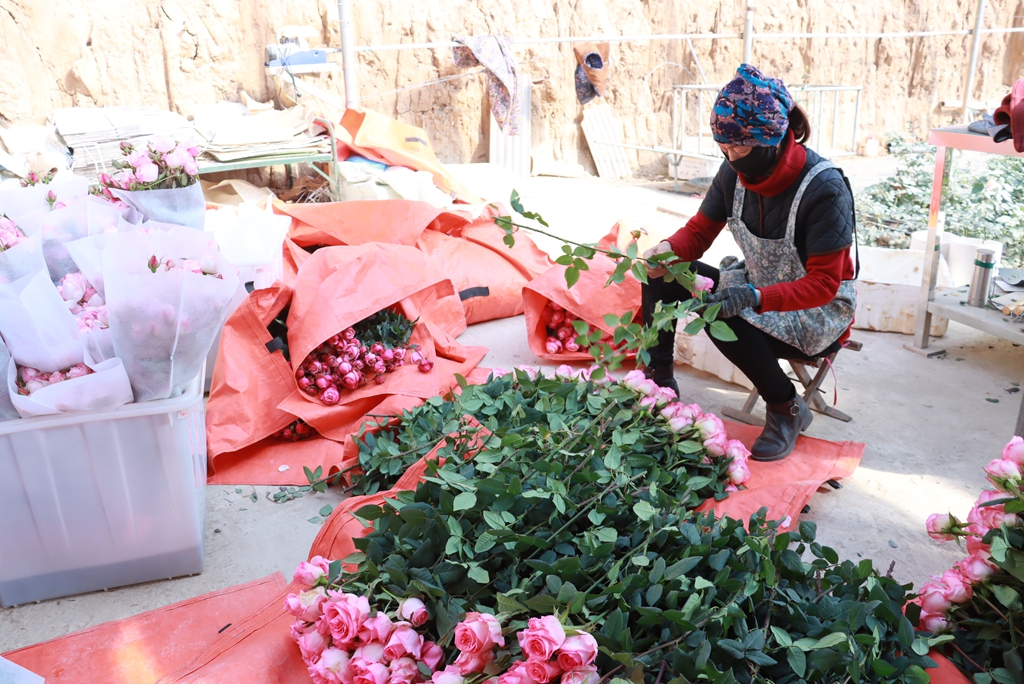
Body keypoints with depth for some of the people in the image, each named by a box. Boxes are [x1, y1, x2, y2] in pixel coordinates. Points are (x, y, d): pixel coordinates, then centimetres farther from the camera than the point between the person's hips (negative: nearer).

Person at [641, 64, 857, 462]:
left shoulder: (825, 188, -26)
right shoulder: (735, 172, -8)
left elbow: (823, 284, -26)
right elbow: (698, 232, 1)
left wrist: (756, 297, -42)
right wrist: (666, 251, -23)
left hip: (818, 313, -6)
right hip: (758, 290, 7)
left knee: (723, 317, -34)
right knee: (663, 273, -9)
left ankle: (787, 409, -9)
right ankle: (659, 381, 3)